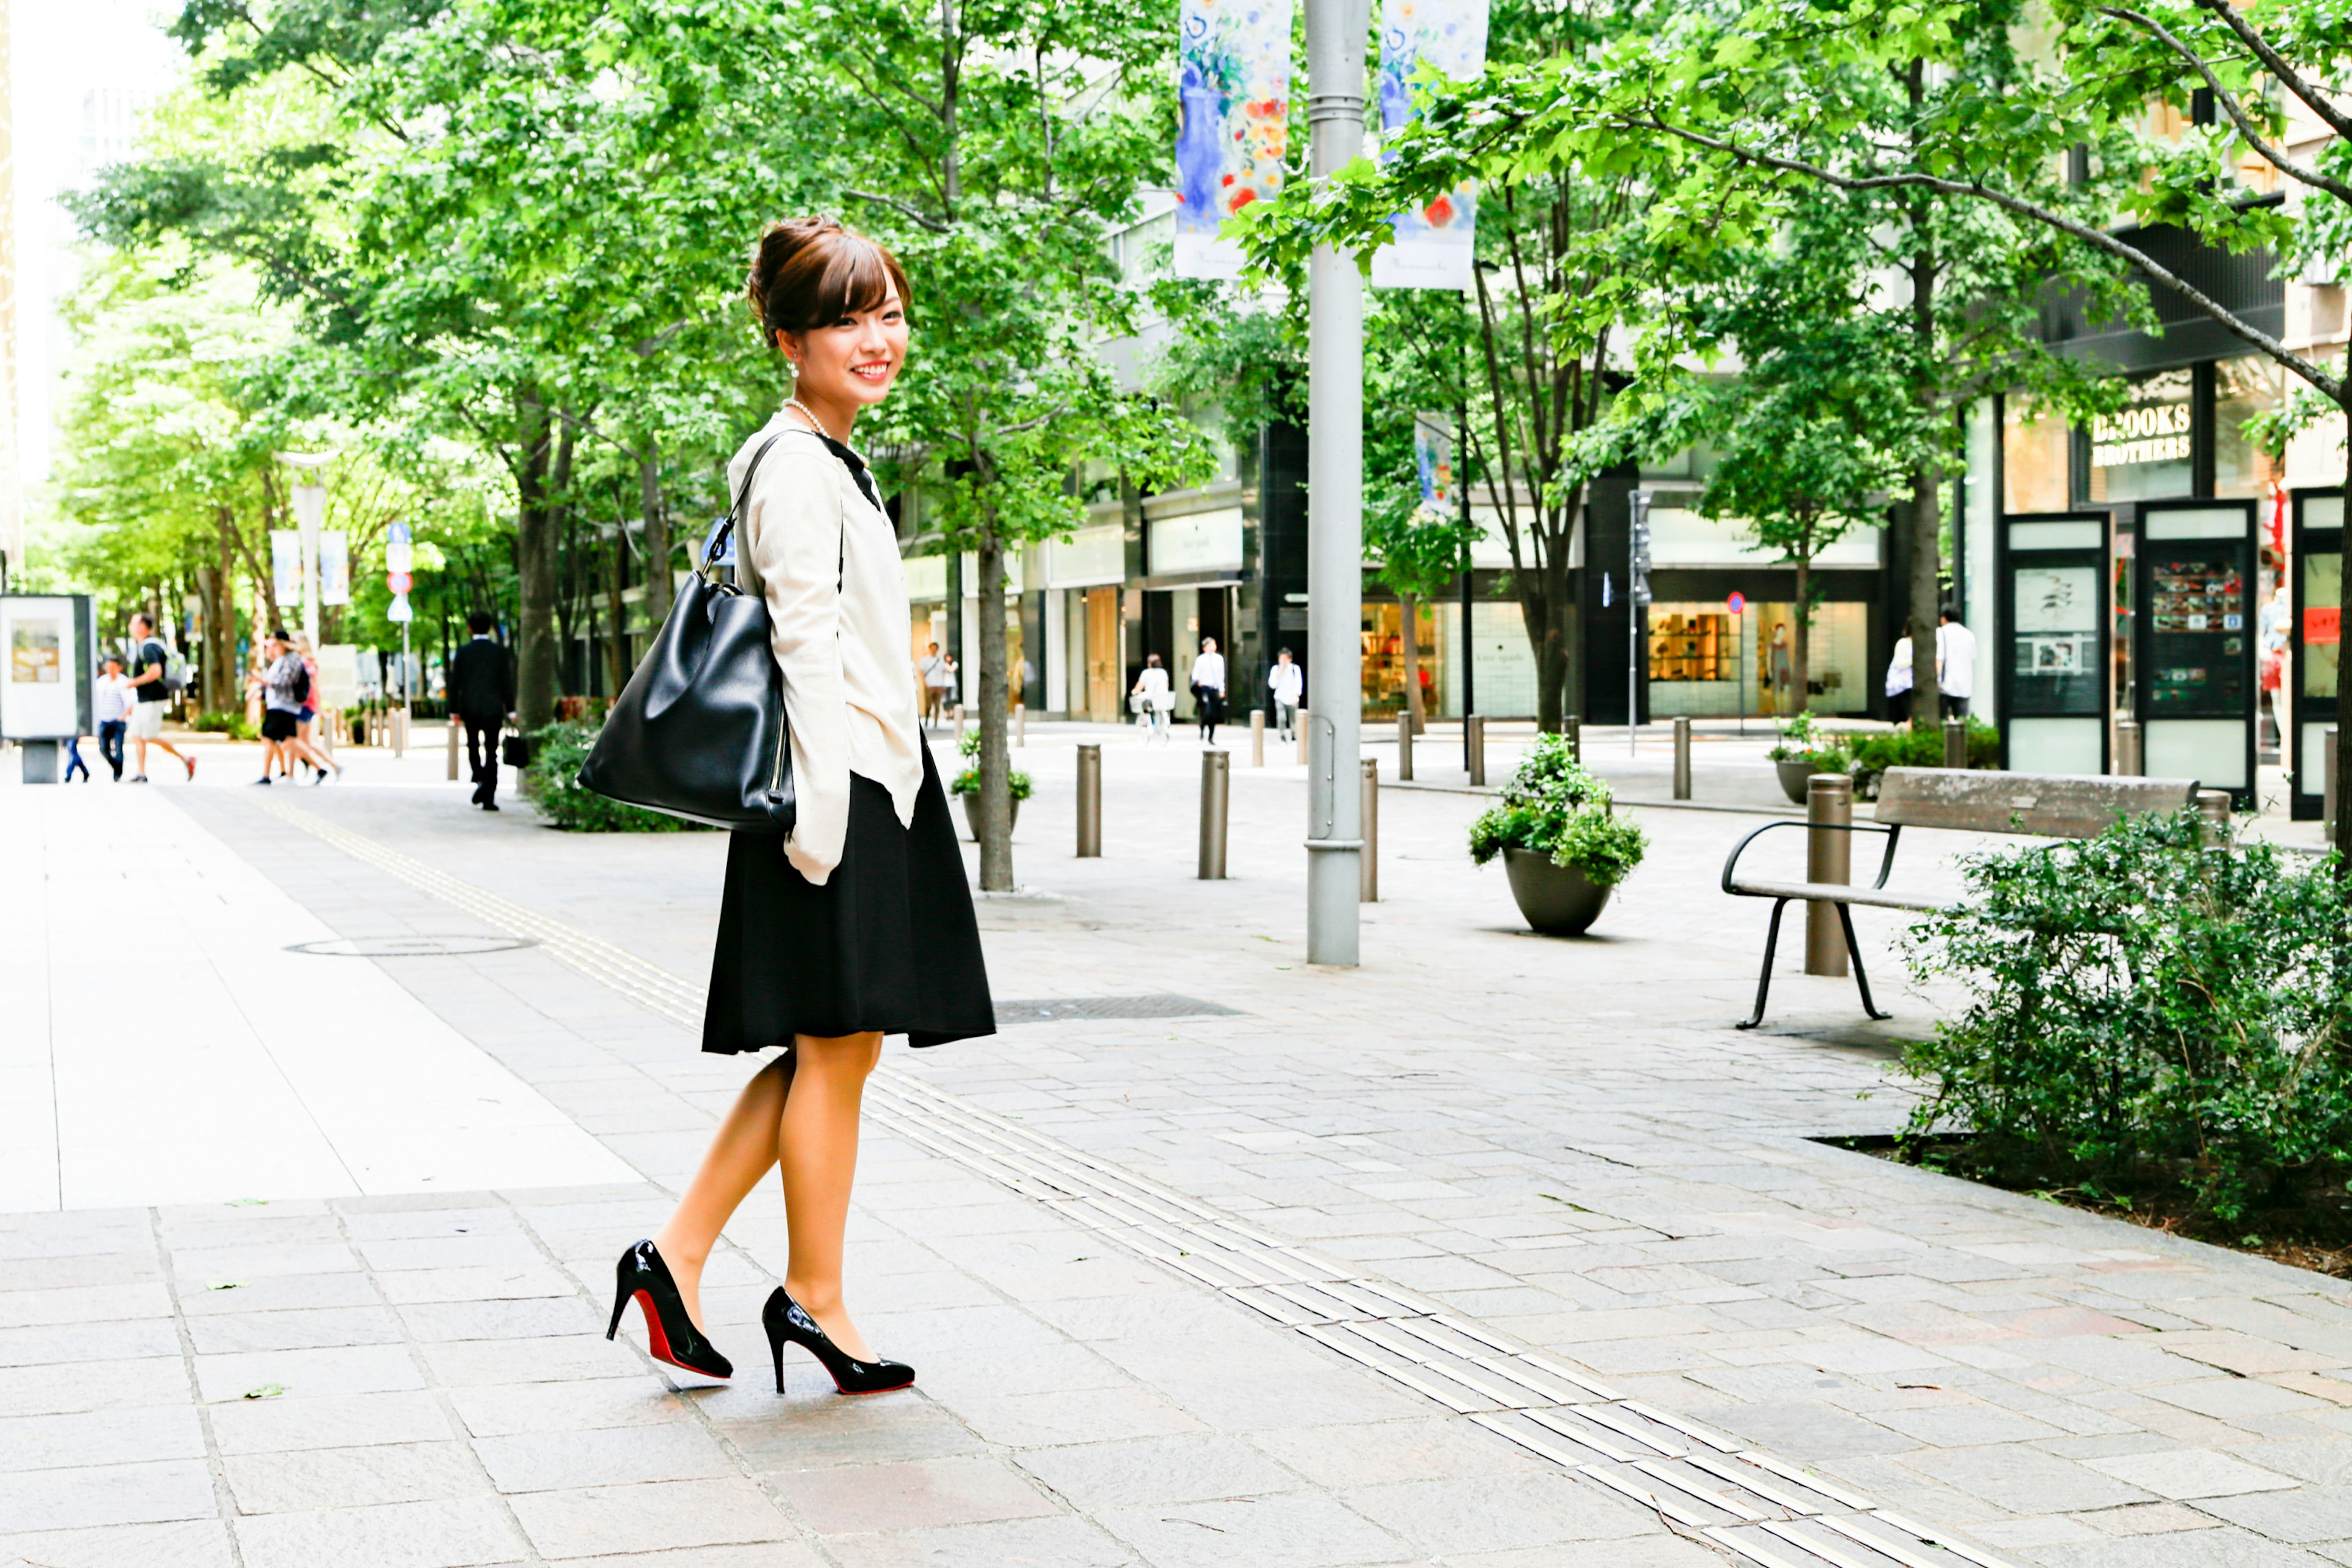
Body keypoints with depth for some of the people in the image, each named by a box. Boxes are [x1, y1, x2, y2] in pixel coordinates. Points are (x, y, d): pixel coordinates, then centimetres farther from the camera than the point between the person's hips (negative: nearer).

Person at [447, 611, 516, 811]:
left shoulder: (463, 652, -2)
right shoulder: (499, 652, -2)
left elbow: (454, 683, 0)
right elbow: (507, 683, -1)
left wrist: (454, 710, 7)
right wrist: (510, 710, 5)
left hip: (470, 707, 0)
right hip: (493, 709, 0)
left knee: (473, 746, 20)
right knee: (491, 752, 1)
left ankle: (479, 780, -2)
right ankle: (489, 798, -4)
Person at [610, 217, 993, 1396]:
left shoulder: (829, 462, 19)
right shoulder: (798, 466, -12)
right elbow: (806, 645, -18)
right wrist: (823, 811, -22)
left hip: (871, 787, 10)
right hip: (842, 790, -10)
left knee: (827, 1051, 12)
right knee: (836, 1047, -1)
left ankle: (674, 1256, 14)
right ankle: (813, 1299, 10)